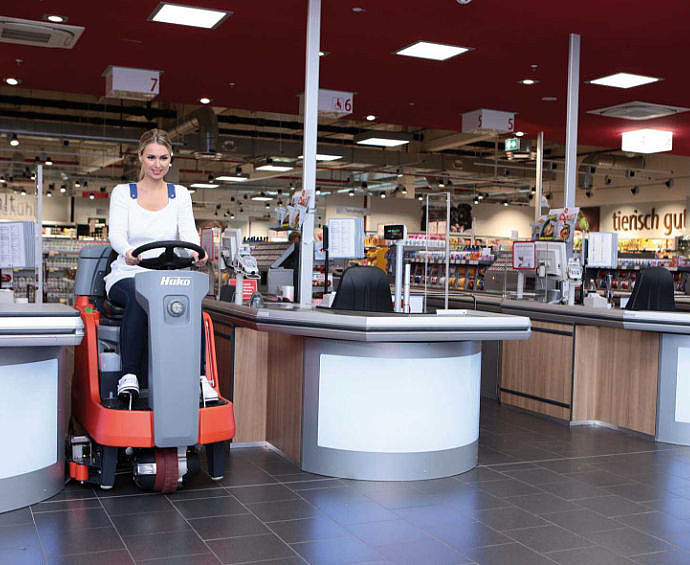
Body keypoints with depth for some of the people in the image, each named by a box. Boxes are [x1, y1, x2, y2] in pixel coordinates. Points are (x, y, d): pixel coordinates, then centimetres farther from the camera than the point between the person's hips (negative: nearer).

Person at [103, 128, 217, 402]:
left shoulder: (180, 194, 13)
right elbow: (116, 232, -9)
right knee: (139, 295, -37)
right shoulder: (122, 192, 8)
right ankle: (129, 375, -34)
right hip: (127, 276, -1)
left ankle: (199, 376, -31)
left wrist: (195, 252, -29)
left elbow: (188, 231, -3)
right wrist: (128, 252, -35)